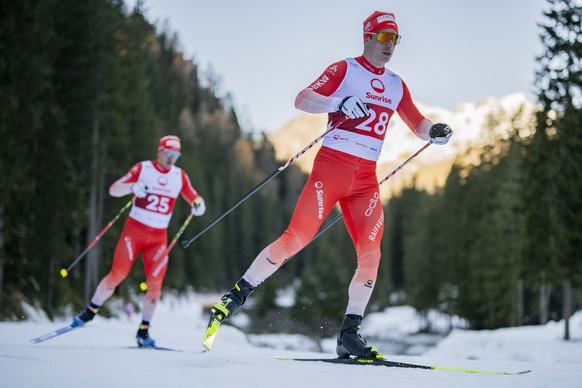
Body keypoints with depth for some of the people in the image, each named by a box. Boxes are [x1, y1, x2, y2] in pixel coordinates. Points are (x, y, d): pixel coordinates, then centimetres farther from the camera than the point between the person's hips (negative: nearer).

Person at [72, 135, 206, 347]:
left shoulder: (180, 176, 5)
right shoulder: (142, 168, -4)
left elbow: (194, 198, 10)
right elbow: (113, 190, -7)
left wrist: (198, 204, -14)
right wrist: (133, 187, -27)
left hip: (159, 236, 3)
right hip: (134, 229, -3)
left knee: (155, 283, -6)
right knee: (118, 274, -9)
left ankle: (143, 331, 6)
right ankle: (89, 312, 9)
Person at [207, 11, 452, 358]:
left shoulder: (396, 85, 16)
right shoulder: (344, 70, 1)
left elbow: (418, 125, 21)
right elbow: (302, 100, -10)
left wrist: (436, 130, -1)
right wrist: (340, 103, -26)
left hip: (366, 179, 5)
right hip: (332, 167, -5)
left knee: (371, 255, -7)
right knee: (297, 238, -12)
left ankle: (349, 334, 2)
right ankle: (238, 294, 2)